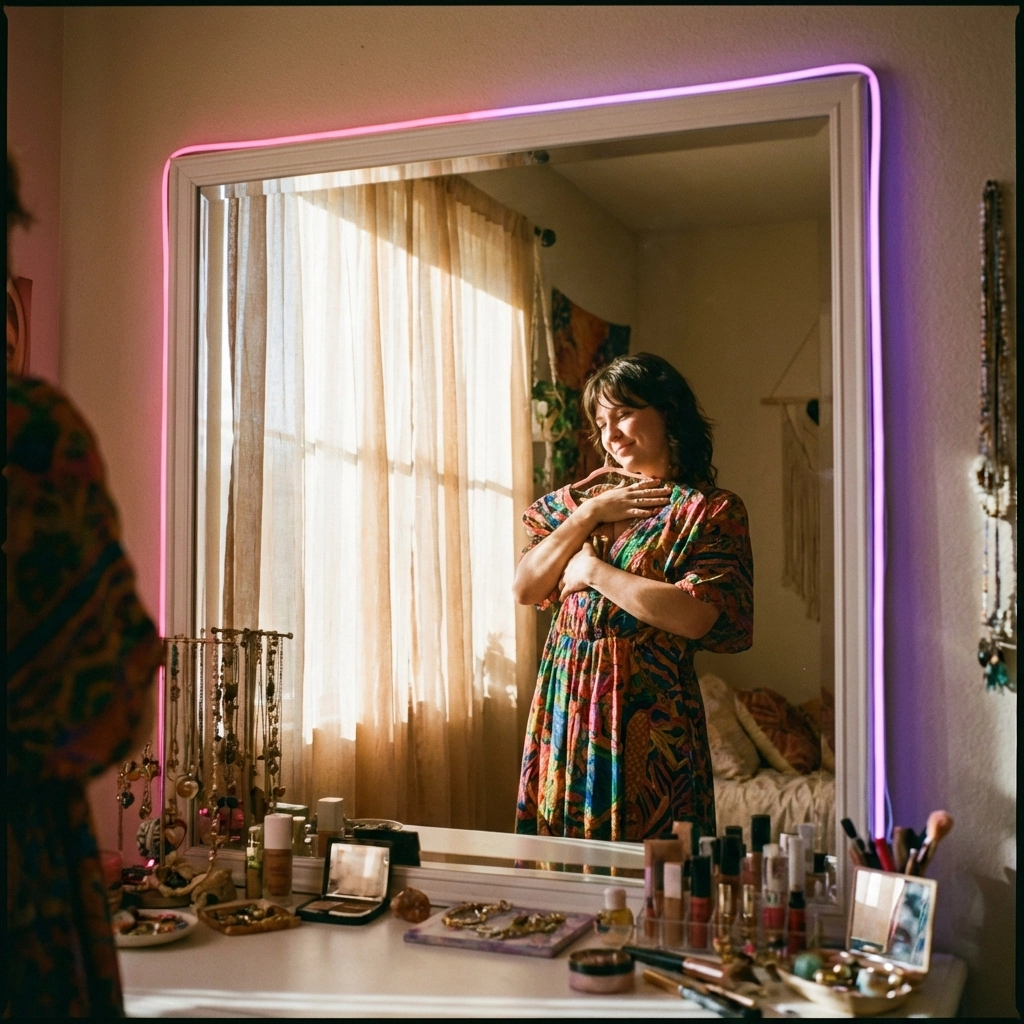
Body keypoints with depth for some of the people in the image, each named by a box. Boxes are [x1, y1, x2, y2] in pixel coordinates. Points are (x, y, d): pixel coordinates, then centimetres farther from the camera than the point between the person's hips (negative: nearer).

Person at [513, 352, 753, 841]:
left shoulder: (711, 510, -4)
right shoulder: (585, 496, 13)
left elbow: (694, 617, -19)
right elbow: (524, 588, 4)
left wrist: (593, 570, -11)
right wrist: (589, 516, -5)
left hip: (648, 711, -5)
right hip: (567, 704, 5)